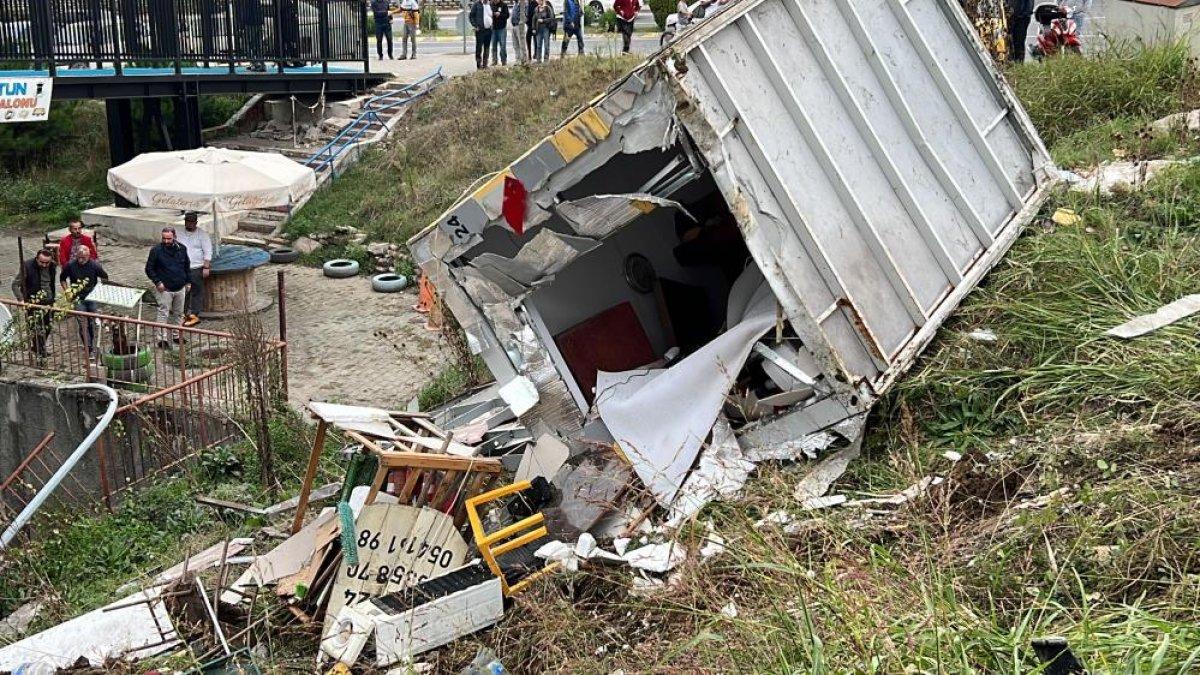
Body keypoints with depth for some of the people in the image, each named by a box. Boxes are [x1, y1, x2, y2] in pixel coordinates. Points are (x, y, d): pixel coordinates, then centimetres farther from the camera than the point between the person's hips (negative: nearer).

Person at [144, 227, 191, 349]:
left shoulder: (181, 249, 4)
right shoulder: (156, 250, -9)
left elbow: (187, 266, 18)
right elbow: (149, 269, -4)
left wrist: (187, 282, 15)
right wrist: (157, 282, -14)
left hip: (180, 288, 5)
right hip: (164, 289, -5)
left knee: (178, 313, 14)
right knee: (163, 314, -5)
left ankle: (177, 335, 27)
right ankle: (162, 339, -1)